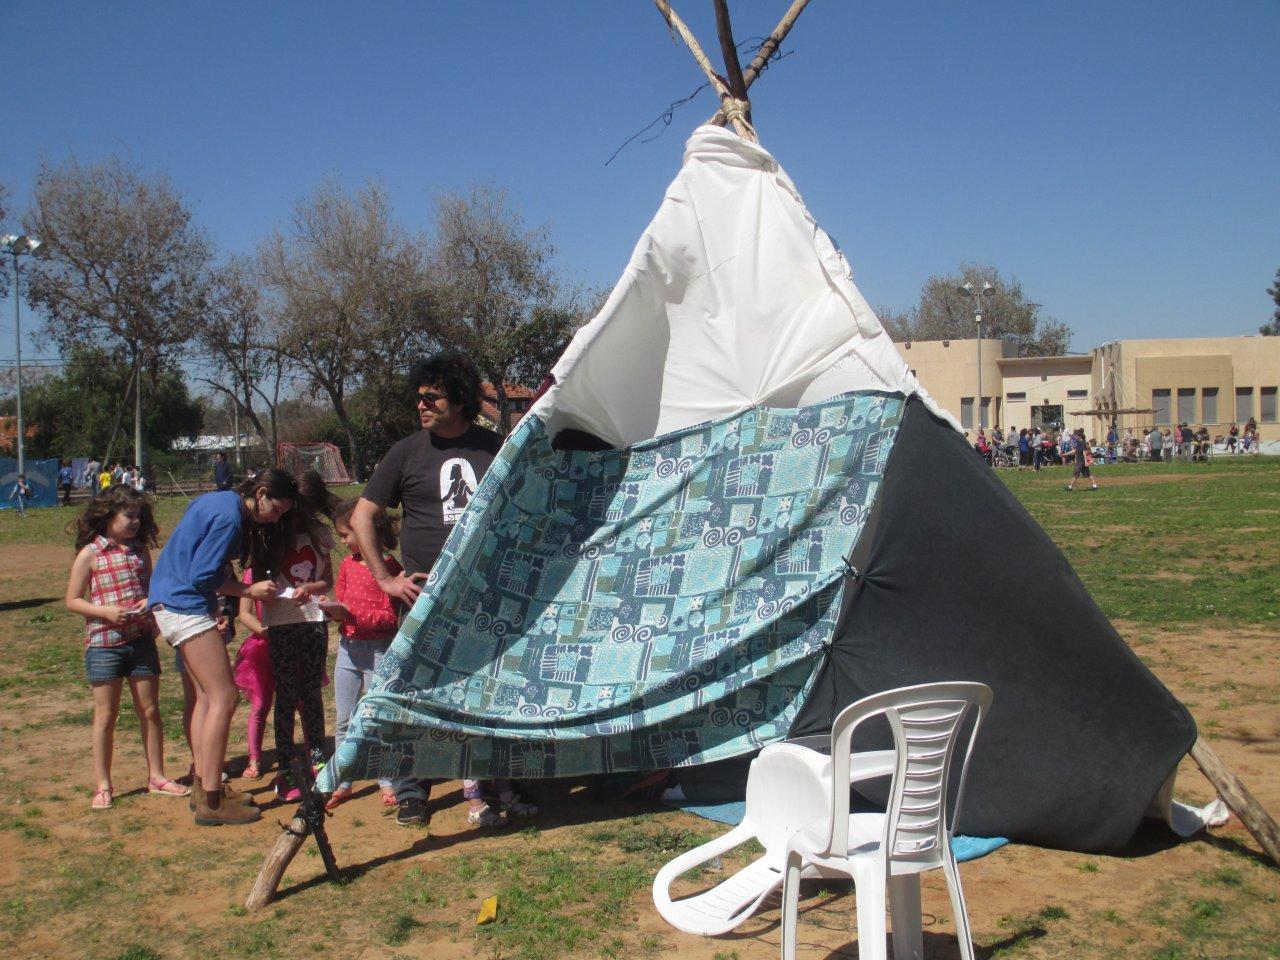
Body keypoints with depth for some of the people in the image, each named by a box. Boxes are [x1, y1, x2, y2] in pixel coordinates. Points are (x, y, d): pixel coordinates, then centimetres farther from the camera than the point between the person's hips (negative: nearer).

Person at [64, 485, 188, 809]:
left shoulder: (141, 551, 8)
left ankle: (156, 776, 19)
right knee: (106, 714, 4)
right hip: (103, 643, -4)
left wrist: (151, 602, -6)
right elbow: (72, 600, -4)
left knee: (150, 709, 8)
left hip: (142, 639, 4)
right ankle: (103, 786, 14)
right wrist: (106, 611, -18)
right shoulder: (90, 554, -5)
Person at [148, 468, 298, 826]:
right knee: (224, 696, -9)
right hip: (185, 605, -11)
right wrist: (250, 590, -9)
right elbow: (202, 577, -21)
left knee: (207, 695, 15)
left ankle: (202, 785, 22)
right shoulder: (230, 517, -18)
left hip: (171, 601, 11)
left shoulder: (221, 501, 12)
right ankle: (211, 801, -7)